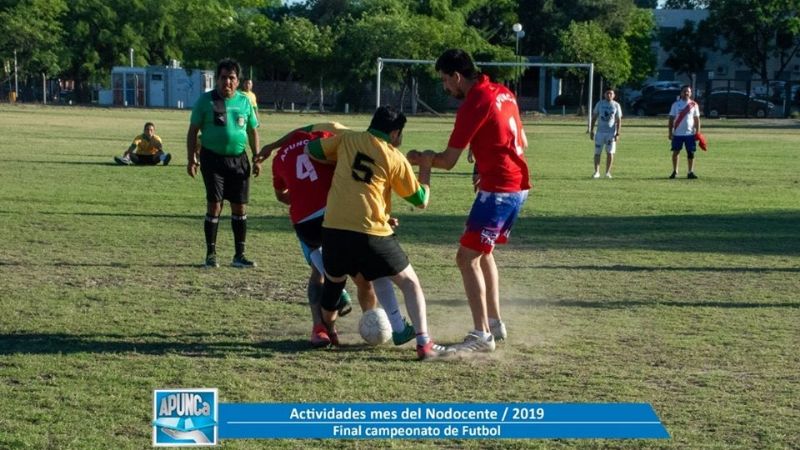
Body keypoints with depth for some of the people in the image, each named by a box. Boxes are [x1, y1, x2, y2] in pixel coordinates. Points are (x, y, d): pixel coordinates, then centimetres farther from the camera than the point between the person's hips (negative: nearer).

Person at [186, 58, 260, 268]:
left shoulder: (244, 101, 7)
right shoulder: (206, 100, -2)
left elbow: (253, 131, 15)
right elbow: (193, 130, 0)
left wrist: (256, 157, 8)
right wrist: (191, 158, -6)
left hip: (239, 159, 3)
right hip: (213, 158, -3)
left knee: (240, 207, 4)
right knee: (214, 205, -5)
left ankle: (239, 255, 13)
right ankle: (211, 254, 4)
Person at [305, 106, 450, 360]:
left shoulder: (347, 140, 9)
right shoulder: (395, 159, 2)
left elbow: (310, 150, 21)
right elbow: (421, 201, 10)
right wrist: (425, 168, 24)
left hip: (333, 229, 3)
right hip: (371, 233, -3)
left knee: (333, 281, 31)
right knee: (410, 284, 9)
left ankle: (327, 331, 46)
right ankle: (424, 344, -2)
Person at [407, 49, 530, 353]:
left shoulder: (473, 105, -16)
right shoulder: (503, 94, 11)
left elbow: (448, 161, -13)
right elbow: (522, 143, 19)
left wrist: (419, 158, 5)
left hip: (497, 190, -10)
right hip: (518, 185, 10)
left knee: (467, 257, -7)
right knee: (483, 253, 21)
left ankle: (482, 335, -9)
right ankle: (495, 323, 26)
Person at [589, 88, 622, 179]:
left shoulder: (616, 105, 2)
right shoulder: (599, 104, 5)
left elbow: (619, 120, 2)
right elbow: (594, 118, 9)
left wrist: (617, 133, -7)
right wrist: (591, 131, 4)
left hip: (611, 132, -1)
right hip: (600, 132, 1)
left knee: (610, 153, -3)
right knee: (597, 152, -1)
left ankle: (607, 172, 6)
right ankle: (596, 172, 6)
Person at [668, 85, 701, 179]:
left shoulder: (694, 105, 4)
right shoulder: (676, 104, 3)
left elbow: (697, 119, 6)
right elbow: (671, 119, 3)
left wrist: (697, 132, -1)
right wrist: (670, 132, -3)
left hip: (690, 133, 0)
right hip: (677, 133, 0)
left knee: (690, 153, 0)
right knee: (675, 152, 3)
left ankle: (690, 172, 6)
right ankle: (675, 171, 13)